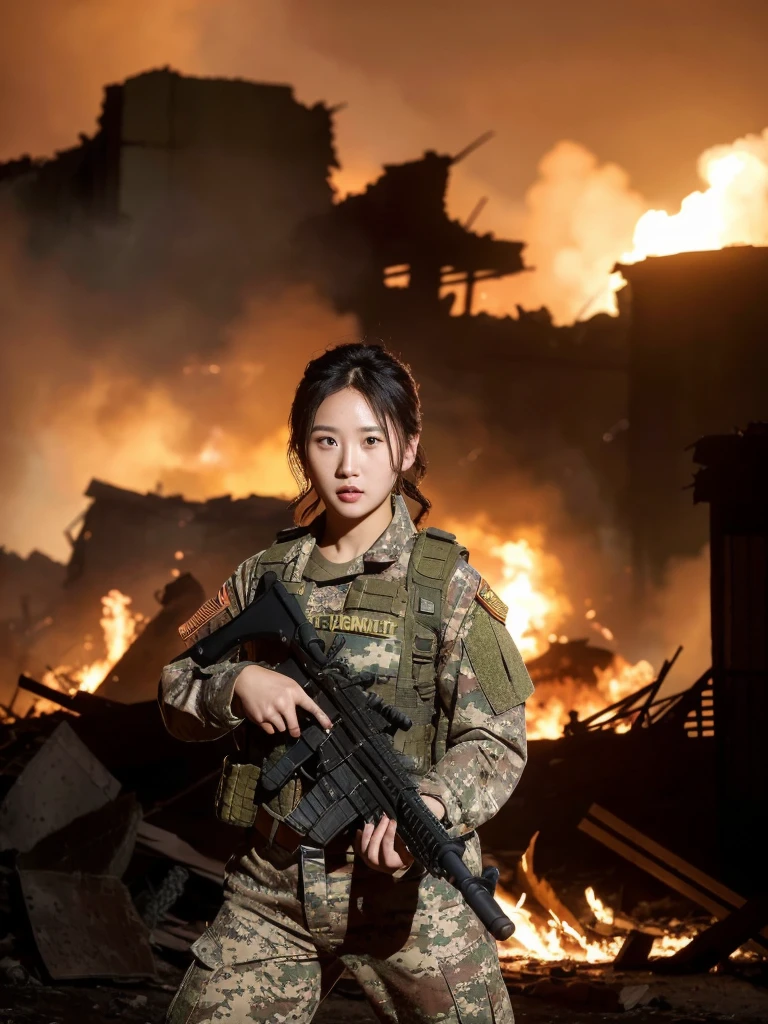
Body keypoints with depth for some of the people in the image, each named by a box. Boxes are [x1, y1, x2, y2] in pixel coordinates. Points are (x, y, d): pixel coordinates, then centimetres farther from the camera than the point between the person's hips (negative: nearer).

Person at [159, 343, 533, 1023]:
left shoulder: (447, 583, -3)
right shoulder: (267, 576, 7)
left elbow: (497, 743, -5)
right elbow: (177, 696, 12)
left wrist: (429, 803, -25)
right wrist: (238, 684, -9)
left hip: (406, 884, -3)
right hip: (272, 890, 3)